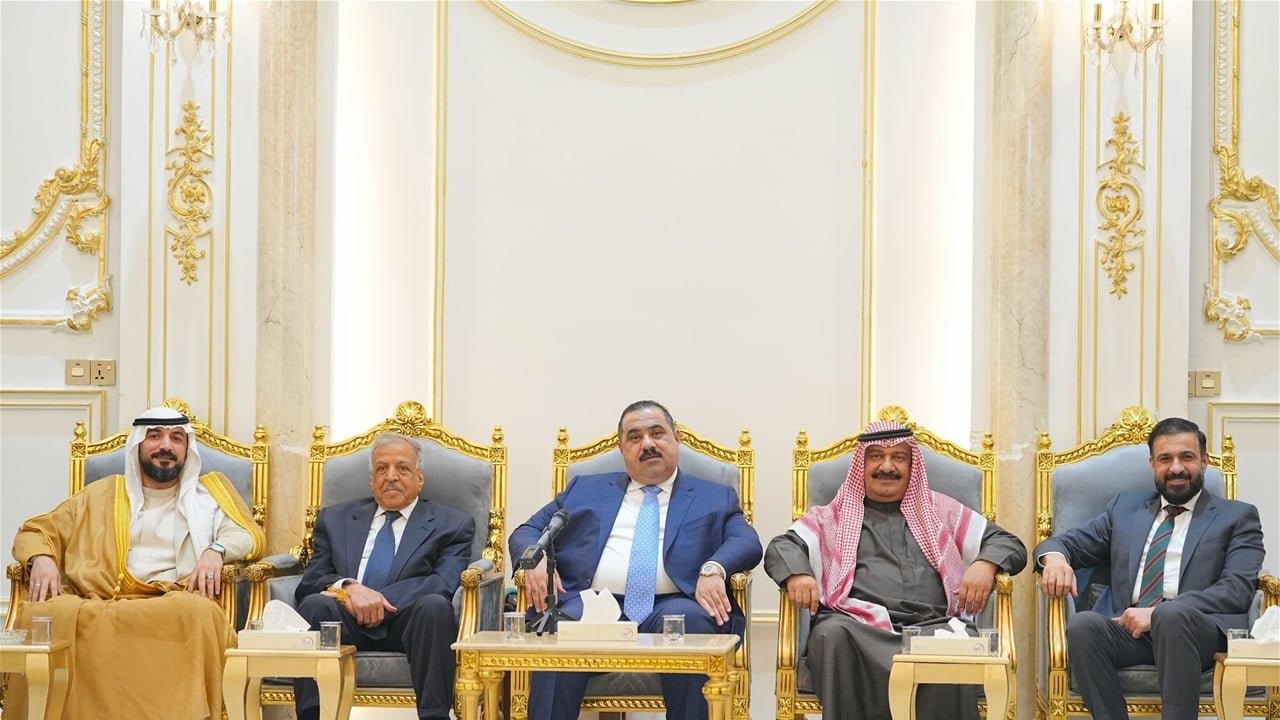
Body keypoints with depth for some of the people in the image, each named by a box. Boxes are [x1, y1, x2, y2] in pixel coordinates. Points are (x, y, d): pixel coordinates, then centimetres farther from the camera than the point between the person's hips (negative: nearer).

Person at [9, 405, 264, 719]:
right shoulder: (102, 495, 24)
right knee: (42, 614, -32)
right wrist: (41, 558, -1)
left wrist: (216, 550, -12)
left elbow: (249, 534, 11)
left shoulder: (209, 491, 22)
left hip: (177, 606, -1)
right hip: (99, 606, 1)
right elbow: (36, 530, 24)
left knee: (198, 613, -38)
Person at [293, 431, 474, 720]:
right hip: (346, 622, 2)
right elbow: (310, 580, 10)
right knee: (315, 604, -30)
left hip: (408, 621, -2)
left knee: (434, 605, -34)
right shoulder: (335, 519, 23)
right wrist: (348, 587, -14)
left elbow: (444, 584, -3)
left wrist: (377, 599, -15)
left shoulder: (452, 524, 15)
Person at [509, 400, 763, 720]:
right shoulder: (585, 489, 27)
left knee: (691, 619, -35)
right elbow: (526, 533, 24)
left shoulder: (715, 498, 22)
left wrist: (713, 569, -18)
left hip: (669, 608, 0)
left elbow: (747, 543, 6)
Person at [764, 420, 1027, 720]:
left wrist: (985, 564, -5)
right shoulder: (833, 516, 22)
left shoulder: (941, 510, 24)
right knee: (832, 633, -36)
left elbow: (1009, 543, 20)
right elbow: (782, 546, 11)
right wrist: (797, 573, -14)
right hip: (856, 627, 0)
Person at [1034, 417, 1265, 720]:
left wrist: (1157, 613, -13)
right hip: (1128, 629, 3)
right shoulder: (1126, 506, 26)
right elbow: (1068, 543, 23)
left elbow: (1238, 589, -1)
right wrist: (1054, 556, -5)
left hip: (1196, 630, -3)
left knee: (1172, 614, -37)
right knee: (1082, 624, -31)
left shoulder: (1237, 516, 14)